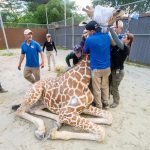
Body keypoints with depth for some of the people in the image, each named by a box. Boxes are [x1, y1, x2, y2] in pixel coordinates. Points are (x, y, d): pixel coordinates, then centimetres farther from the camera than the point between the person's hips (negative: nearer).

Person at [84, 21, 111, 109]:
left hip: (96, 68, -6)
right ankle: (106, 104, 35)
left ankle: (99, 107, 25)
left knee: (97, 89, 10)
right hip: (107, 67, 6)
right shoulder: (107, 36, 2)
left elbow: (85, 51, 4)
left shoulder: (89, 39, -14)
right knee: (105, 87, 20)